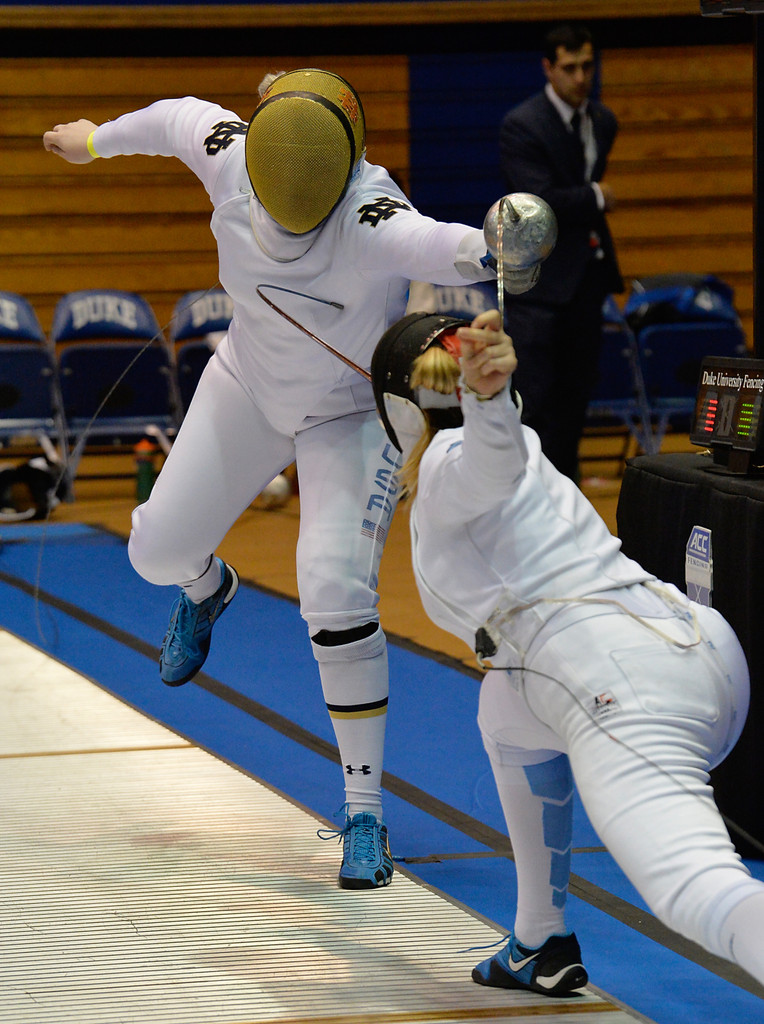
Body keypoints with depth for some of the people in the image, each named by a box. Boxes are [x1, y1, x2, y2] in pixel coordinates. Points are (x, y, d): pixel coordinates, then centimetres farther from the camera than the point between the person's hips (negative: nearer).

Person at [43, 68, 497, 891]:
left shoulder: (372, 218, -39)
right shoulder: (228, 158, -25)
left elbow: (432, 244, -62)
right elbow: (177, 117, -2)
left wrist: (491, 248, -84)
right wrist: (95, 141, 16)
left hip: (352, 412, -5)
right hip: (251, 384, 5)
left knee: (335, 593, -20)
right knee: (159, 550, 11)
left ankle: (365, 813, -7)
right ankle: (207, 589, 53)